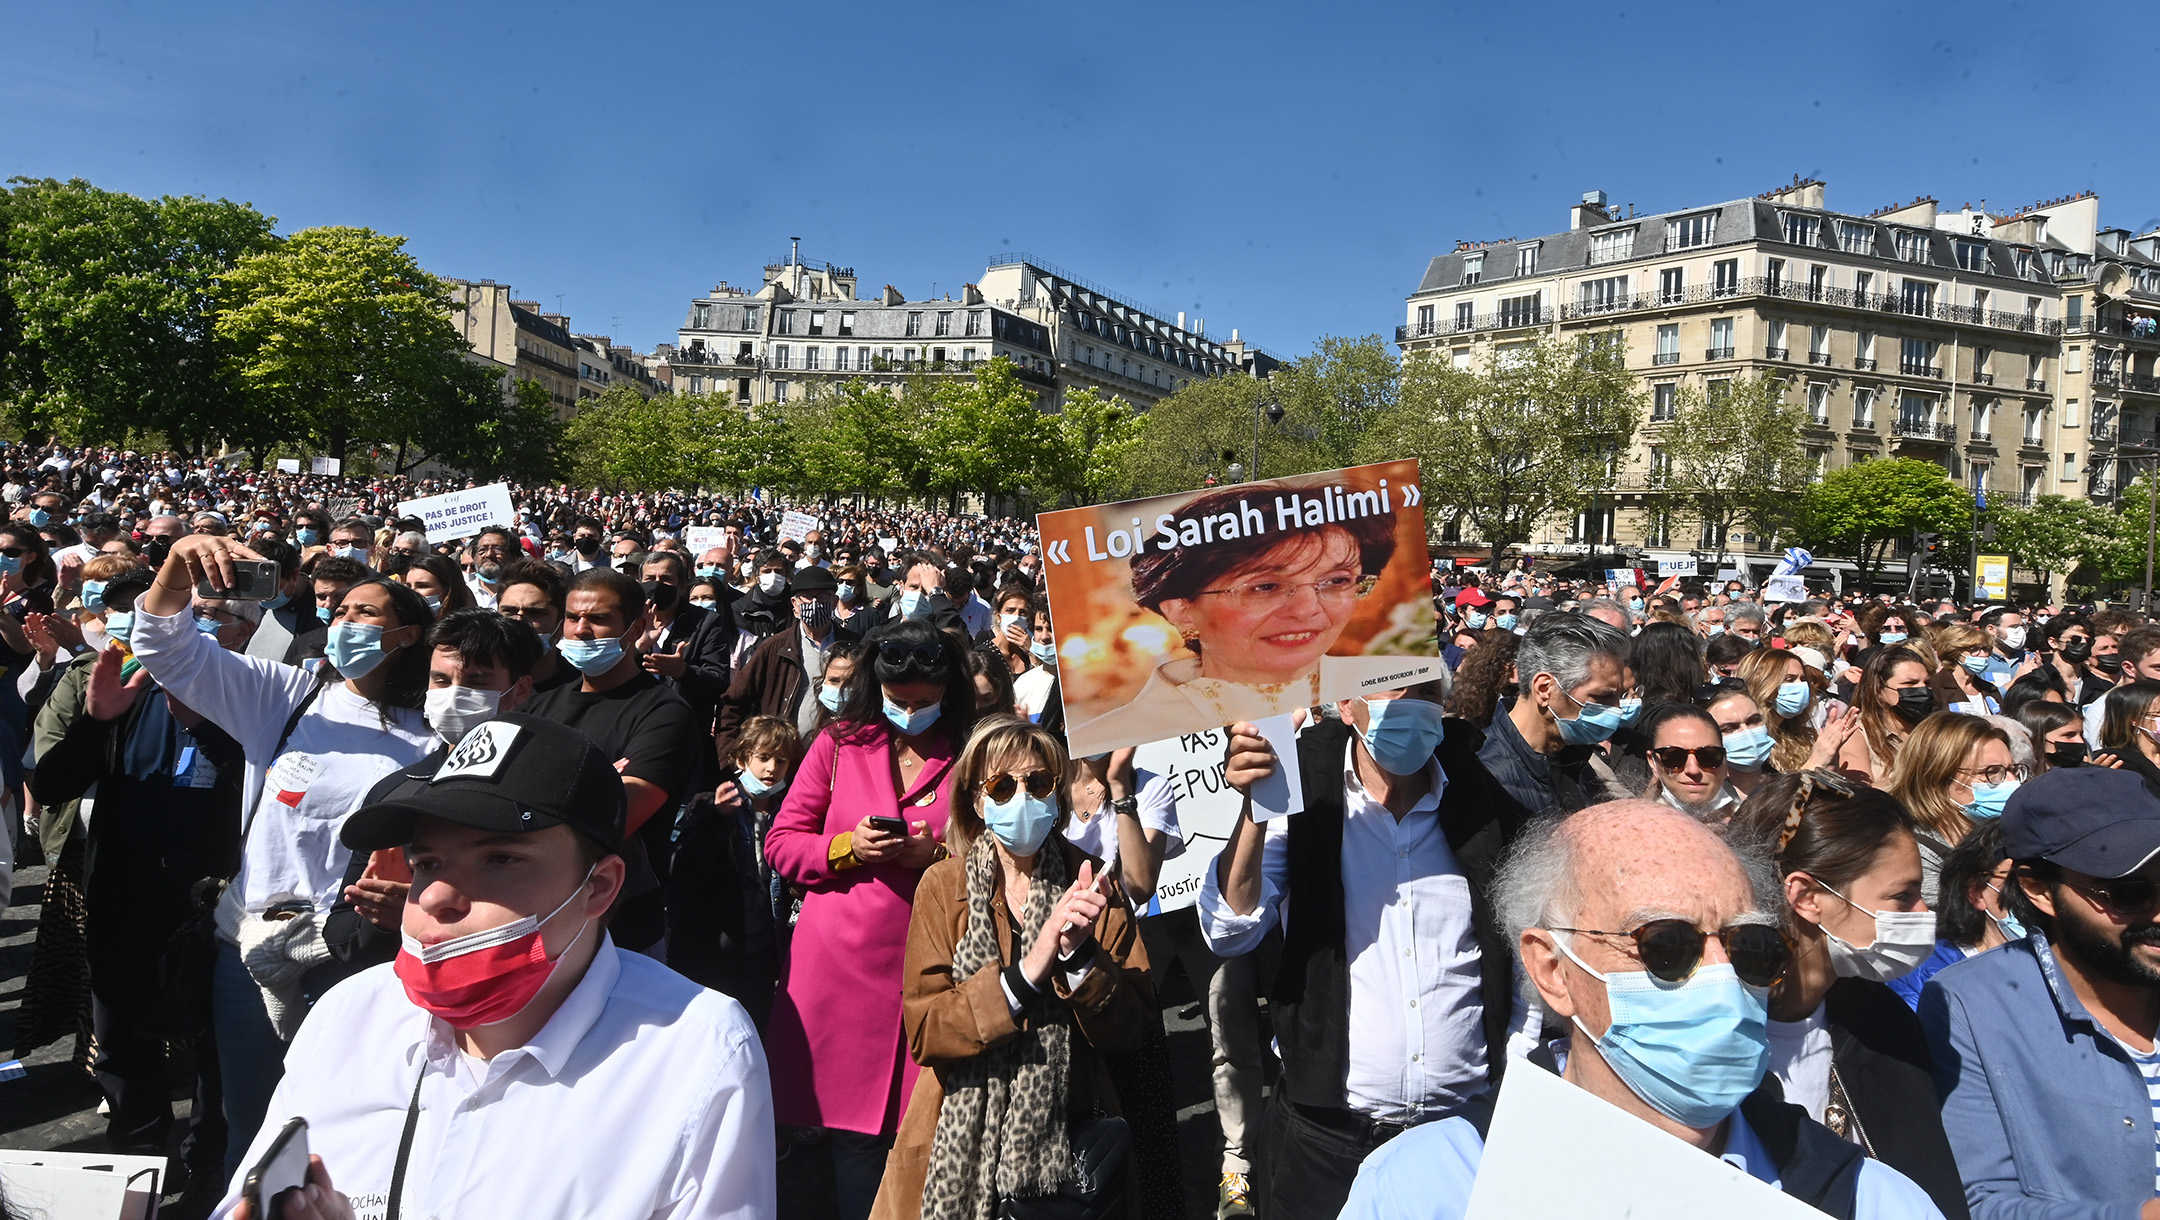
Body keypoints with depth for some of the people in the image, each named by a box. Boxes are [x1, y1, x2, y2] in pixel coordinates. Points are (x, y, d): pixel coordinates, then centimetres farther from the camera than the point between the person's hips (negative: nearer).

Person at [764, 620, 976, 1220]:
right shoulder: (839, 744, 6)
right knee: (855, 1132, 7)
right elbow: (781, 843, 5)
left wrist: (938, 855, -12)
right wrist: (846, 848, -11)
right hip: (842, 965, 1)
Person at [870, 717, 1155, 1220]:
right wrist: (1027, 971, -26)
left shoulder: (1092, 884, -5)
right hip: (958, 1143, 0)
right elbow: (922, 1031, -16)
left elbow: (1132, 1031, -8)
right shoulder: (942, 886, -7)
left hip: (1068, 1137, 0)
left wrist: (1079, 954, -25)